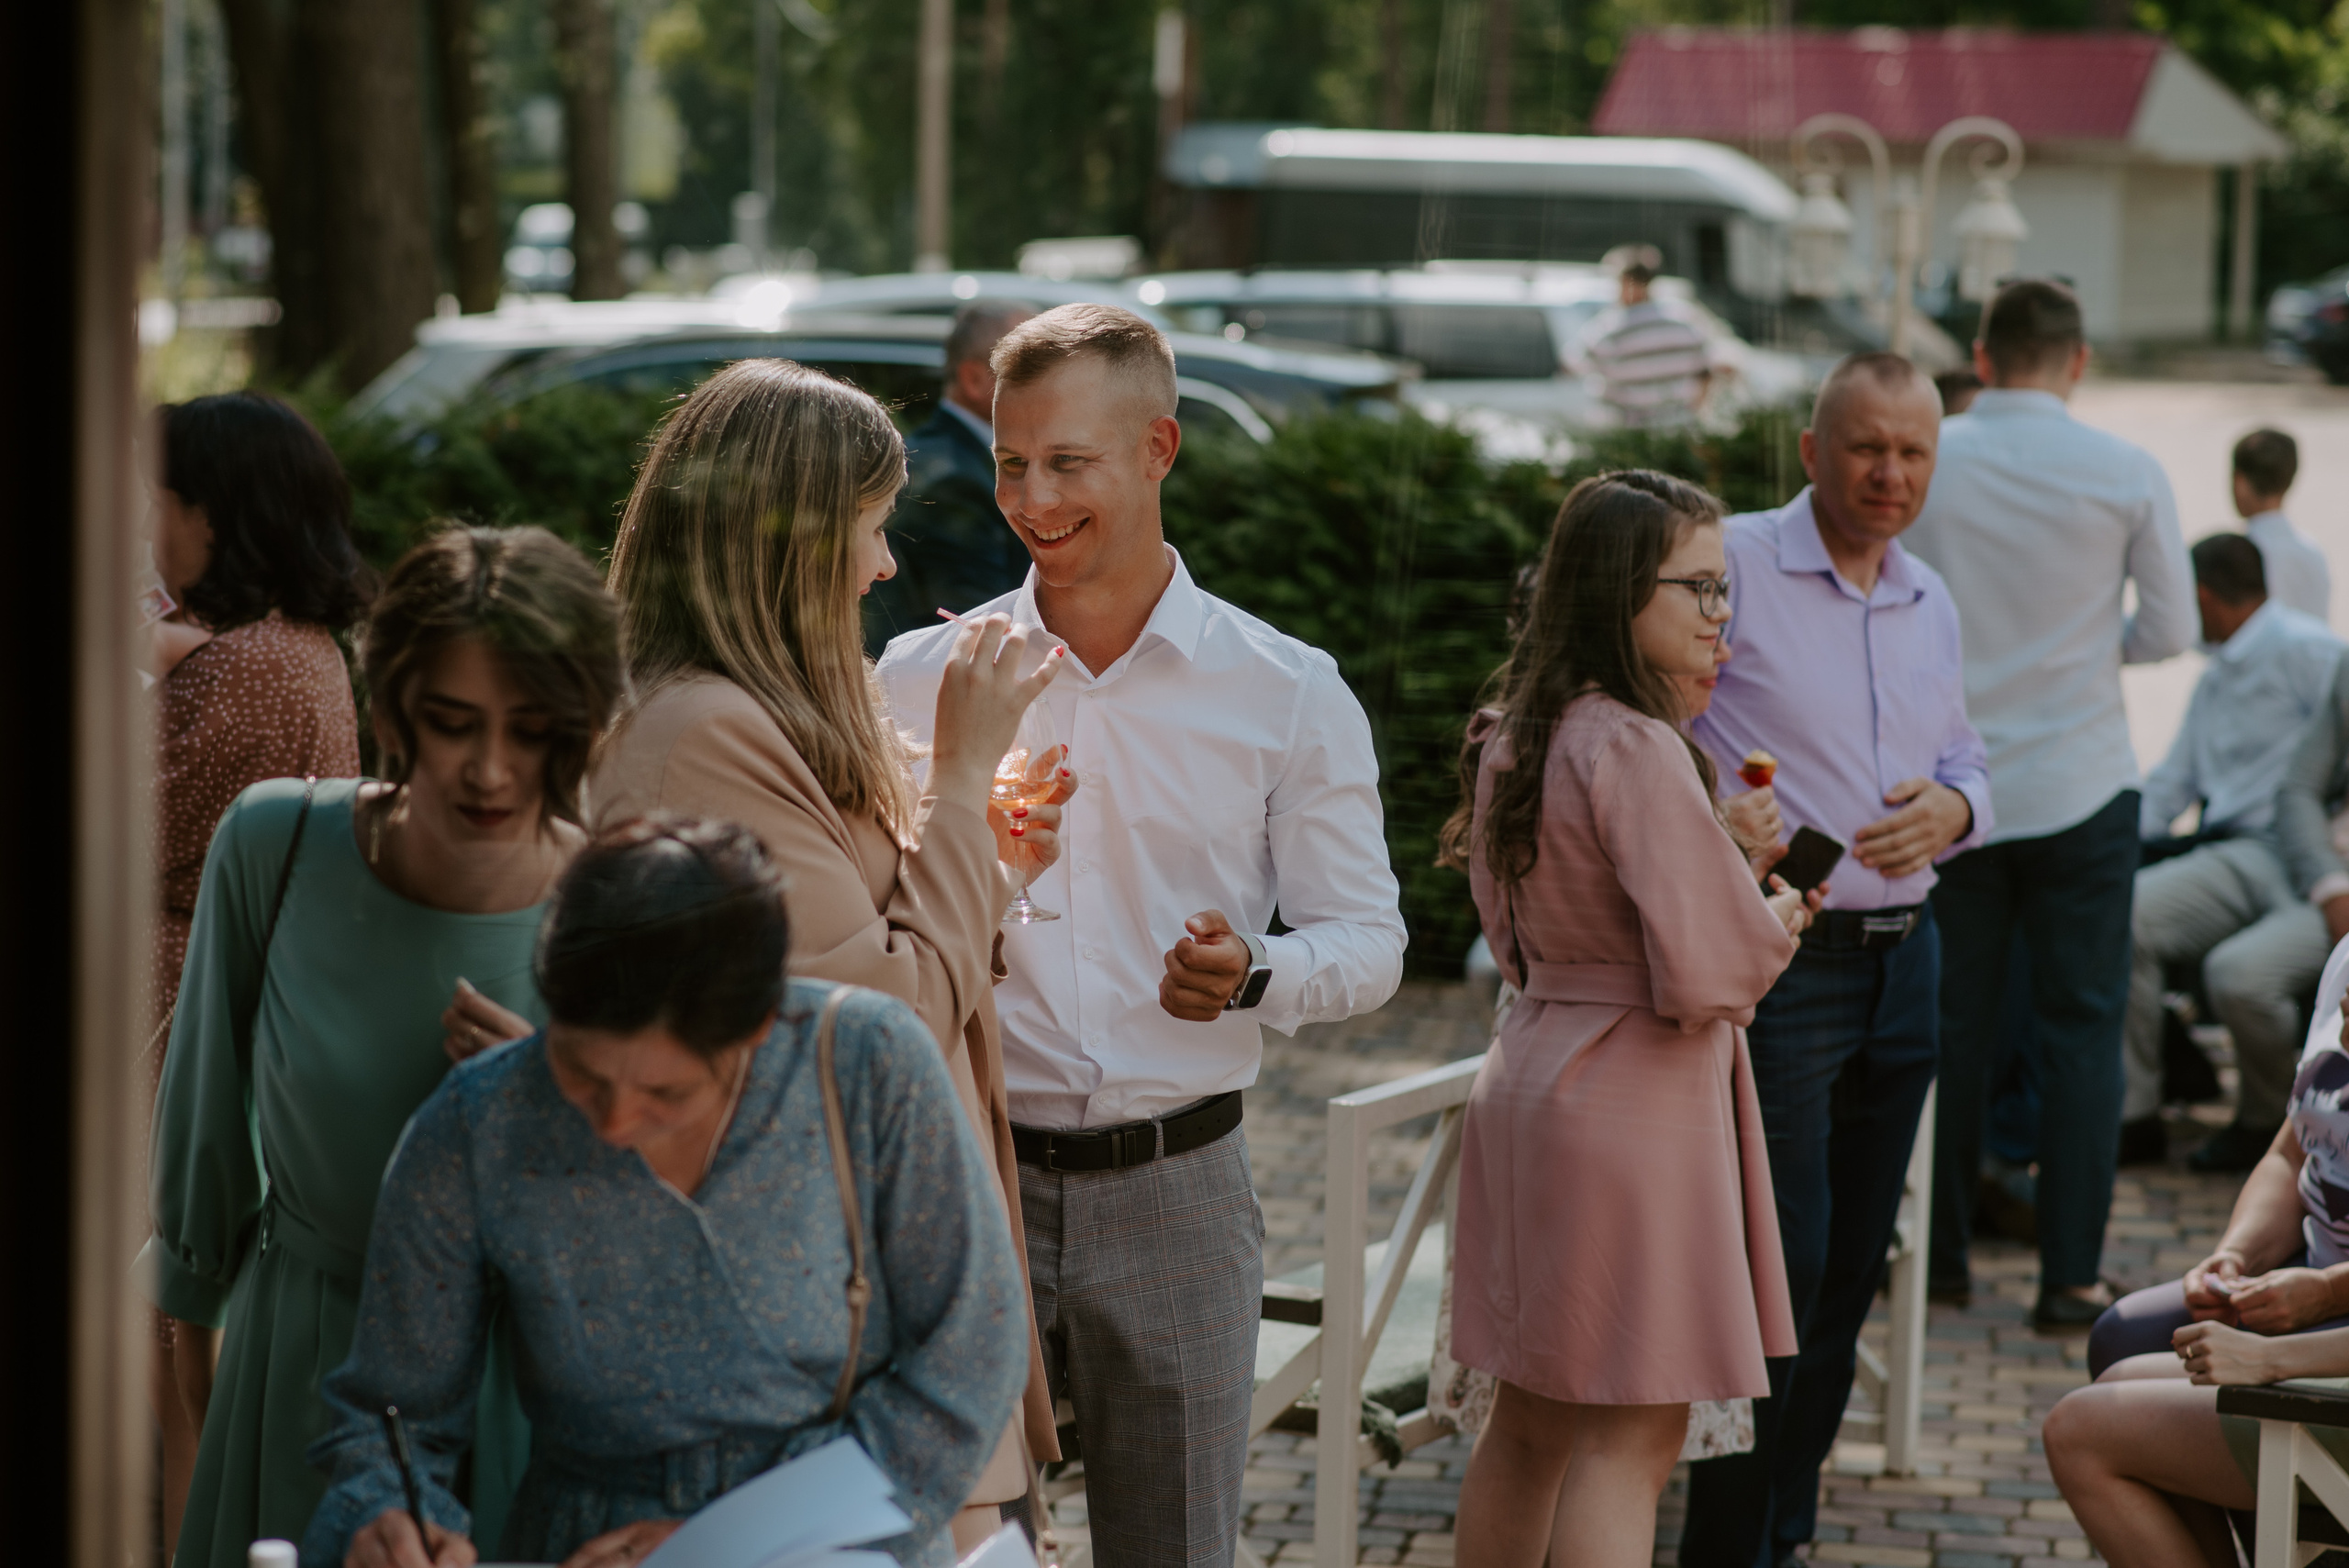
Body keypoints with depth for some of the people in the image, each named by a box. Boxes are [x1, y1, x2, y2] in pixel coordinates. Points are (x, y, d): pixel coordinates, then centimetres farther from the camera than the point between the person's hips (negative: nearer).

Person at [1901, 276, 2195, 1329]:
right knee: (2080, 1029, 4)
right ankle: (2069, 1274, 1)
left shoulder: (1919, 464, -5)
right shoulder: (2126, 474, -7)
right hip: (2081, 786, -1)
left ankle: (1941, 1253, 17)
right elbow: (2172, 628, 0)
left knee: (1953, 1025, 11)